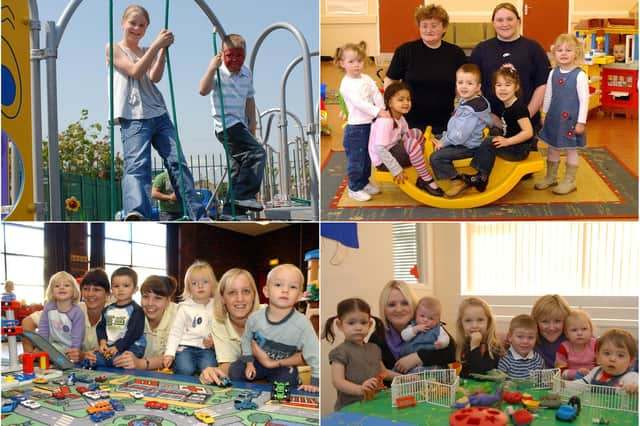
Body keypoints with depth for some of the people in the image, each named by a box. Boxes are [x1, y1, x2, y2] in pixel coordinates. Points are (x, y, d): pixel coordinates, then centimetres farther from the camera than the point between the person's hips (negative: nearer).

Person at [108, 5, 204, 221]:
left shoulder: (148, 52, 22)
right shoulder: (114, 49, 8)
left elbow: (155, 77, 3)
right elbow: (135, 71, -8)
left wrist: (163, 49, -7)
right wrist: (156, 45, -10)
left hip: (159, 114, 6)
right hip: (133, 117, -6)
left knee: (177, 162, -1)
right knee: (136, 165, -25)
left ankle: (197, 216, 2)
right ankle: (135, 213, -45)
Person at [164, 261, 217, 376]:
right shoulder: (185, 307, 4)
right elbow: (175, 332, 4)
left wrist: (213, 340, -9)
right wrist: (169, 353, -6)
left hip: (207, 348, 1)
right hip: (186, 346, -1)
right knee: (185, 370, -26)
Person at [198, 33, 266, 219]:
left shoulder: (247, 73, 11)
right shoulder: (218, 73, -8)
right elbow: (203, 90, -25)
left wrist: (252, 122, 19)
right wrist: (212, 68, -29)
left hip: (240, 125, 8)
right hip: (226, 124, -8)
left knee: (239, 167, 9)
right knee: (257, 153, -22)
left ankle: (231, 210, 16)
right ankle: (244, 196, -22)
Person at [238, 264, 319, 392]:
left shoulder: (303, 324, -27)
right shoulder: (255, 318, -17)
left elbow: (315, 355, -19)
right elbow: (246, 339, 5)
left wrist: (315, 383, -21)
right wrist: (249, 362, 2)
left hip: (283, 367, -3)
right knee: (234, 372, -12)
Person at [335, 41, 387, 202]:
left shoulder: (367, 79, 7)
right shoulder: (346, 84, -14)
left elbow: (377, 95, -1)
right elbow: (358, 102, -25)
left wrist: (383, 110, -17)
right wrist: (377, 112, -30)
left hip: (369, 125, 7)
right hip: (355, 128, -7)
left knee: (367, 157, 19)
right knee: (356, 159, 0)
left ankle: (364, 182, 34)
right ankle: (354, 189, 10)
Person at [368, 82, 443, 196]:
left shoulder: (400, 117, 3)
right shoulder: (385, 121, -26)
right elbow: (380, 149, -30)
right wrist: (396, 170, -26)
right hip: (382, 161, -10)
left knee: (416, 134, 8)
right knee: (412, 143, -26)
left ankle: (422, 178, 8)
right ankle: (428, 181, -11)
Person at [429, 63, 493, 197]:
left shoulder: (472, 110, -27)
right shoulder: (465, 101, 4)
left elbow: (460, 134, -27)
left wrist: (444, 142, -15)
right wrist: (444, 138, 4)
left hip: (468, 146, -10)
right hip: (459, 140, 10)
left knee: (436, 157, -19)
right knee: (434, 140, 21)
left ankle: (458, 181, -7)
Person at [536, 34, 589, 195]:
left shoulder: (580, 75, -12)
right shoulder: (553, 73, 3)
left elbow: (584, 100, -12)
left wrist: (581, 122, -13)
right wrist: (544, 115, 13)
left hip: (571, 119, -5)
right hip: (554, 117, 5)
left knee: (570, 149, 6)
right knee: (552, 148, 15)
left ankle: (569, 181, 17)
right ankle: (550, 177, 30)